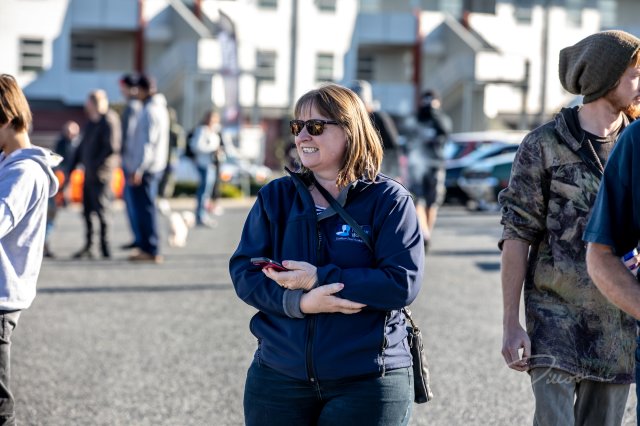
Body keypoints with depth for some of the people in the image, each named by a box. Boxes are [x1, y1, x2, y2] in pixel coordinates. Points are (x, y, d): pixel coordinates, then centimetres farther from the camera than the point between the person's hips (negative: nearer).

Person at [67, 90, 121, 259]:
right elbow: (82, 147, 21)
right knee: (87, 211, 10)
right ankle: (88, 247, 17)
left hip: (101, 174, -9)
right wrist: (71, 168, 18)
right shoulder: (91, 122, 15)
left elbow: (112, 147, -20)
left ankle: (105, 249, 0)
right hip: (89, 175, 9)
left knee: (102, 210, -5)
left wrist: (95, 165, -18)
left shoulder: (109, 121, -12)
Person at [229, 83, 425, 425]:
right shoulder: (275, 197, 7)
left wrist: (318, 279, -18)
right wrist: (300, 302, -17)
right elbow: (243, 272, 1)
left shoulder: (389, 200, -3)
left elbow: (405, 282, -13)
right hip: (278, 379, 3)